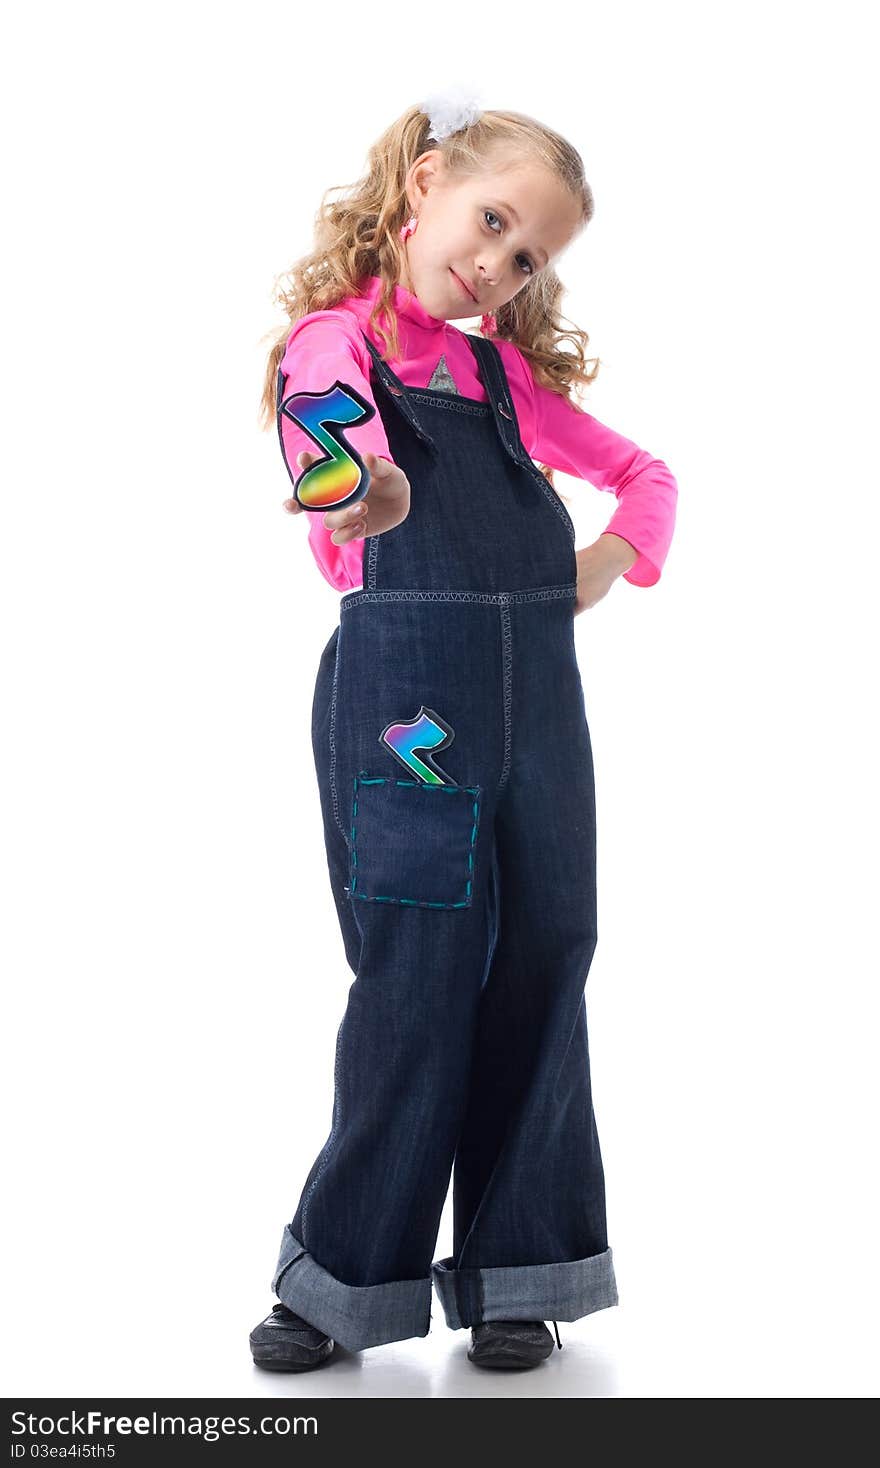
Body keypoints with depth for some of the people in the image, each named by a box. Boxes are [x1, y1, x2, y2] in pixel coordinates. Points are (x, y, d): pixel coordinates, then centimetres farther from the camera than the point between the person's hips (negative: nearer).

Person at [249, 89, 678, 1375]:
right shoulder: (335, 339, 0)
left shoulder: (504, 367, 18)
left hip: (538, 684, 6)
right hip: (402, 682, -5)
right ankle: (348, 1277, 11)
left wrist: (612, 559, 9)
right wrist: (367, 493, -47)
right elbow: (351, 452, -25)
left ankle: (514, 1273, 17)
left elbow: (642, 472, 28)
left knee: (539, 967, 5)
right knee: (416, 976, -5)